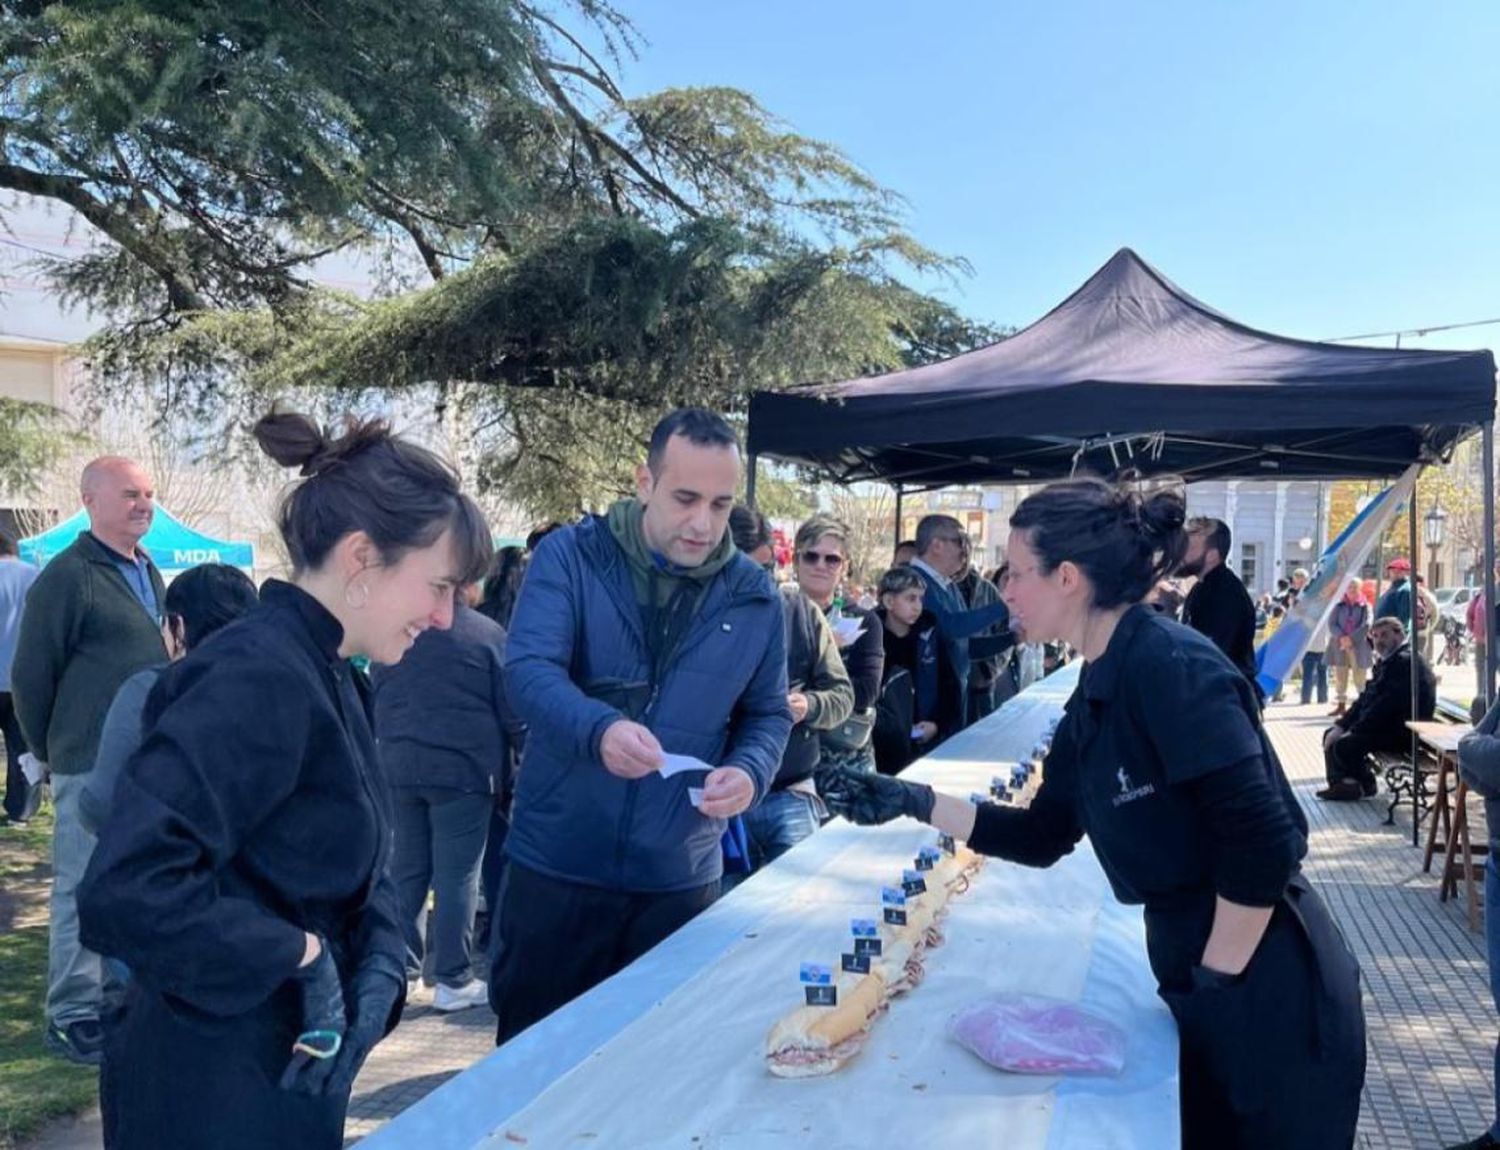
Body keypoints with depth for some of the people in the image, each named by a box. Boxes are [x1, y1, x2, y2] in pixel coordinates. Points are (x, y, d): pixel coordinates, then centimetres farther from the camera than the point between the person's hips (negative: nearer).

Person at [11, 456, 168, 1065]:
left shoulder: (148, 573, 13)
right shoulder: (69, 576, -11)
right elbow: (31, 675, -9)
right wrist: (52, 754, 0)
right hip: (93, 765, -8)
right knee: (84, 890, 1)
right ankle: (72, 1015, 14)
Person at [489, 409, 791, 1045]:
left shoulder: (755, 596, 2)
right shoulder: (569, 556, -7)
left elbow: (768, 713, 8)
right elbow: (528, 671, -18)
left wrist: (749, 771, -14)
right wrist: (599, 728, -38)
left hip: (680, 878, 3)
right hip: (555, 865, -2)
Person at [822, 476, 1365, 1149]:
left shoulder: (1170, 666, -22)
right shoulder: (1095, 695, 5)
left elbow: (1261, 840, -27)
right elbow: (1043, 838, 13)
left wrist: (1214, 981, -17)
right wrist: (914, 803, 6)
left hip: (1272, 994, -8)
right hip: (1201, 983, 8)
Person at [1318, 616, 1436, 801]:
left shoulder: (1405, 660, -18)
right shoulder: (1388, 660, 17)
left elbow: (1385, 705, -24)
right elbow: (1367, 697, 16)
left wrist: (1353, 730, -20)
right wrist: (1342, 724, 4)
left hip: (1402, 733, -11)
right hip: (1389, 725, 11)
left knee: (1343, 745, -23)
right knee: (1331, 735, 9)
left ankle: (1365, 785, 3)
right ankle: (1340, 785, 1)